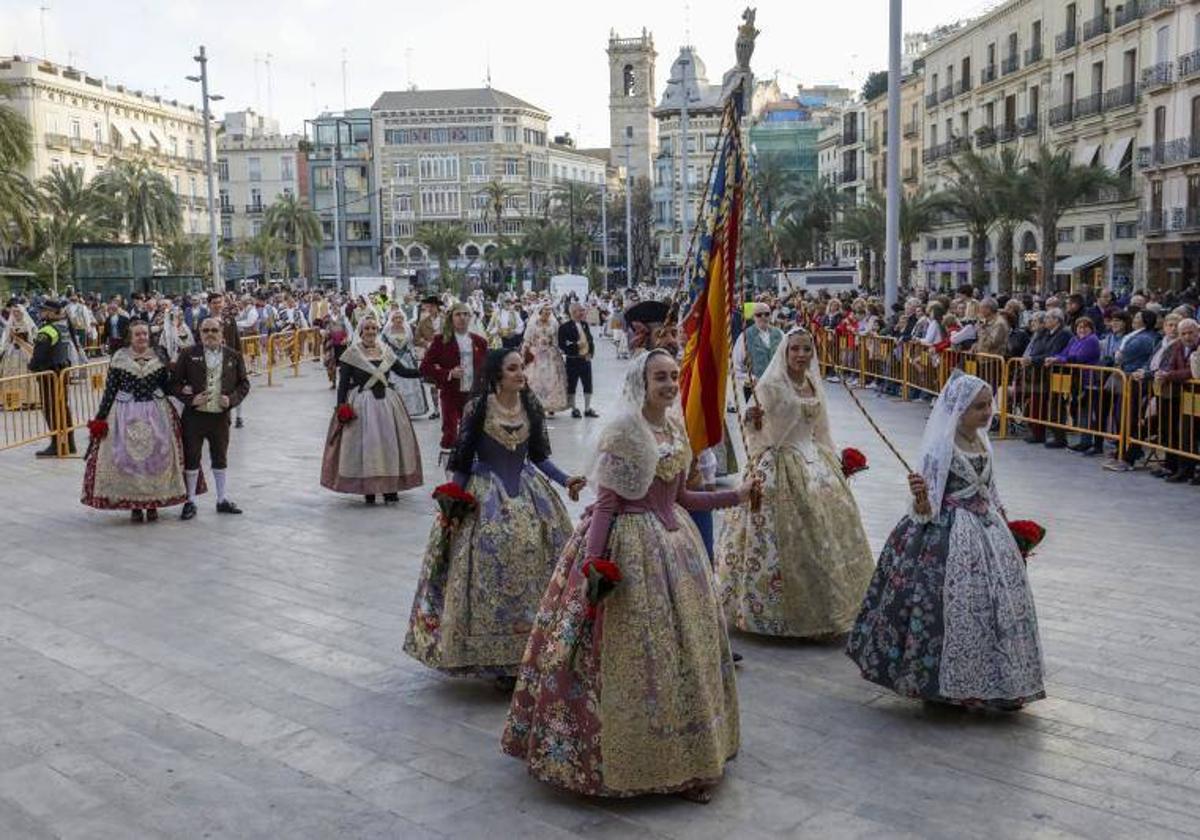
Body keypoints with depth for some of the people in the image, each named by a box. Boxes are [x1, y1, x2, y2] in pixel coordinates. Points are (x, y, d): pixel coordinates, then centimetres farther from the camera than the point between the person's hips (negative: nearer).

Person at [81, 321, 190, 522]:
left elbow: (167, 386, 6)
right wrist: (101, 418, -2)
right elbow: (110, 389, 0)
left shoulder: (160, 355, 3)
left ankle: (153, 502, 15)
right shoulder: (119, 358, -1)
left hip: (156, 413, 1)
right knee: (129, 458, 0)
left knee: (155, 456, 2)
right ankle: (134, 504, 10)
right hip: (126, 414, -1)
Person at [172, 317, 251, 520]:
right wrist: (190, 399, -15)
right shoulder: (188, 354, -2)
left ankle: (222, 500, 26)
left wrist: (232, 399, -8)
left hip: (221, 416, 2)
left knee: (220, 458, 14)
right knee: (191, 458, 5)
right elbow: (175, 382, -1)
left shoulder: (233, 356, 4)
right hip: (194, 415, -2)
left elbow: (244, 383, 8)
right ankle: (190, 501, 16)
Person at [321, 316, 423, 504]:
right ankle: (368, 490, 5)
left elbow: (402, 370, 11)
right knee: (366, 443, -4)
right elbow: (343, 382, -3)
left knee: (390, 442, 2)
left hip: (387, 402, 4)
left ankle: (390, 488, 9)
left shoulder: (386, 350, 10)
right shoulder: (352, 353, -2)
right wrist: (341, 405, -10)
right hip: (361, 404, -4)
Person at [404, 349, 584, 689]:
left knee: (533, 557, 0)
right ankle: (497, 661, 5)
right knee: (491, 562, -8)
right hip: (486, 495, -4)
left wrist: (566, 480, -5)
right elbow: (463, 459, -3)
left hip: (528, 492, 4)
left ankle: (531, 655, 13)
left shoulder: (531, 406, 2)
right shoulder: (478, 408, -8)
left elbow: (540, 457, 9)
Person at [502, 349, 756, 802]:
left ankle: (684, 755, 30)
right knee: (635, 647, -3)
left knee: (688, 642, 14)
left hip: (674, 542, 8)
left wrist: (735, 496, 15)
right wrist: (591, 564, -21)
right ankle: (621, 757, 14)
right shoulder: (622, 432, -14)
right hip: (630, 547, -8)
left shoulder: (676, 430, 8)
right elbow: (605, 503, -16)